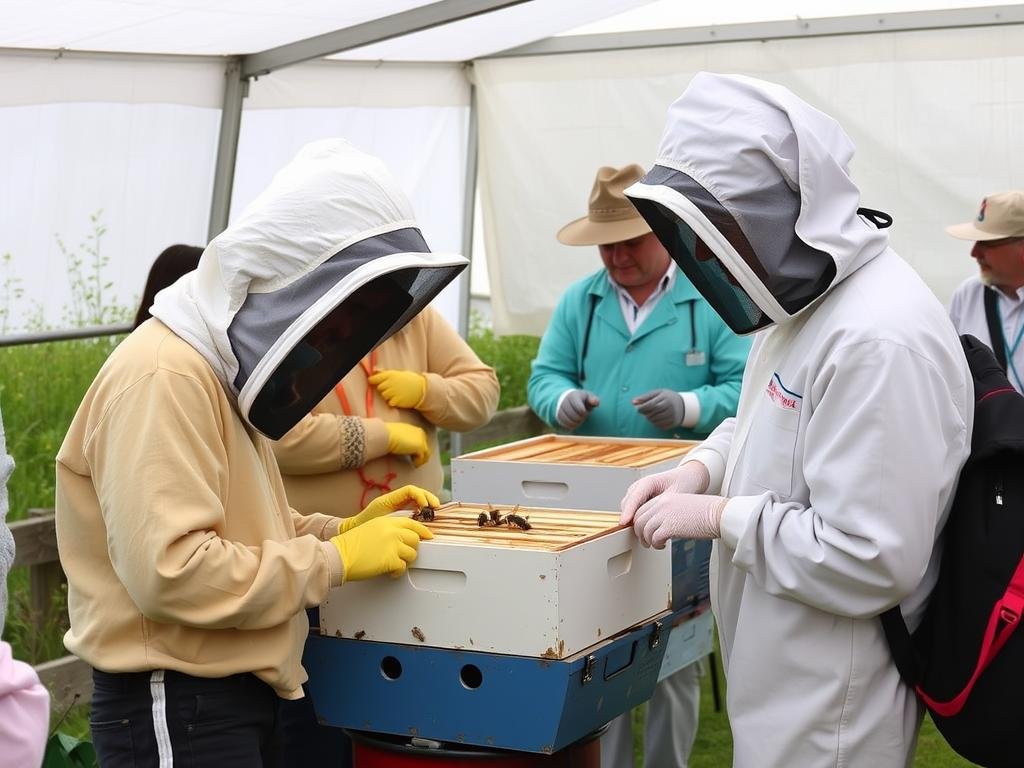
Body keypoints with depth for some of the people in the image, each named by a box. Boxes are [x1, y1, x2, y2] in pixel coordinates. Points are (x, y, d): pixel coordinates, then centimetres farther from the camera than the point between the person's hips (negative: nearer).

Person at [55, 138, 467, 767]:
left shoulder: (223, 366, 12)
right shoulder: (165, 378, -20)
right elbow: (169, 571, -27)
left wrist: (340, 529, 2)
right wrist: (337, 559, -20)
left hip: (236, 694, 10)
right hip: (175, 709, -10)